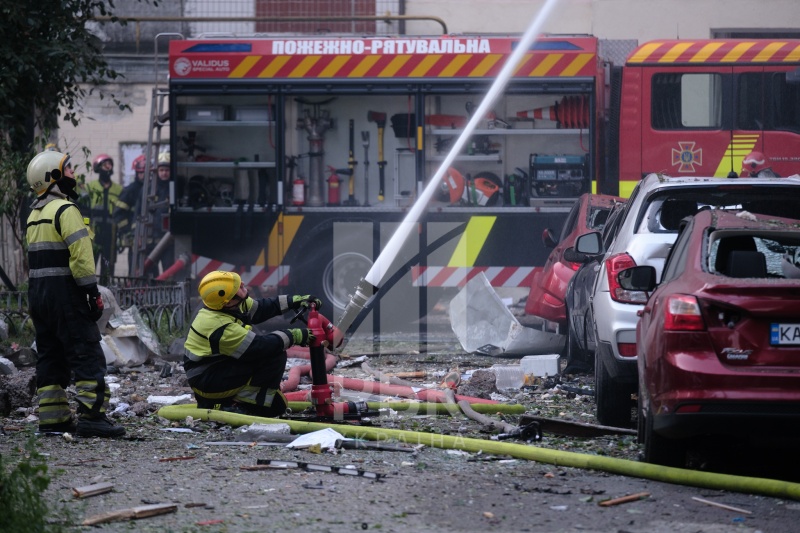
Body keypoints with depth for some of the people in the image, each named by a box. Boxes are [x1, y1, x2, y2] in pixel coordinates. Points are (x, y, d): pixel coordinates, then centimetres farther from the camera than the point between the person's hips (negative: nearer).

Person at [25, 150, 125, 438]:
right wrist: (93, 292, -16)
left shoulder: (34, 215, 17)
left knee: (50, 355, 12)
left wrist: (40, 291, 18)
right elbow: (80, 254, -19)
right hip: (64, 292, -9)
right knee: (87, 355, -8)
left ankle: (52, 417, 12)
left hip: (37, 293, 9)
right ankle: (92, 416, -14)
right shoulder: (65, 210, -12)